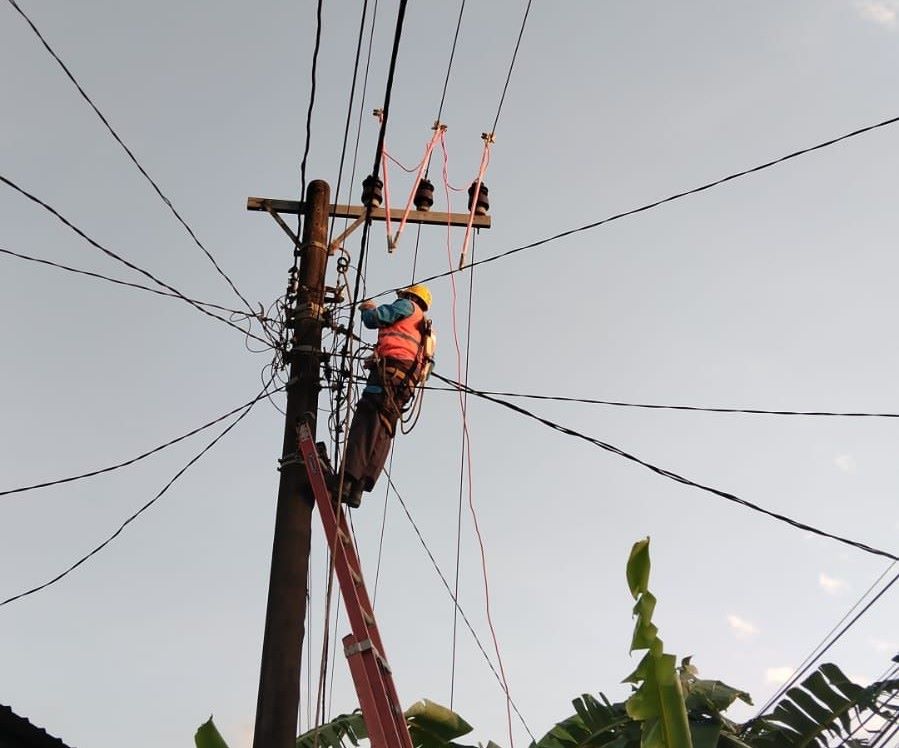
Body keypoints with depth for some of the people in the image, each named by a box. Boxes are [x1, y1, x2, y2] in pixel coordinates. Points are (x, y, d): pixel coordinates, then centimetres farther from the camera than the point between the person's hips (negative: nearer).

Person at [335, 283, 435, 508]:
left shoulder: (407, 306, 13)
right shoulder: (423, 327, 37)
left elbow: (373, 319, 4)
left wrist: (367, 308, 26)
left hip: (390, 371, -8)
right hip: (406, 384, 8)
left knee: (366, 424, -19)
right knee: (381, 433, -4)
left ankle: (346, 481, -33)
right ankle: (357, 489, -16)